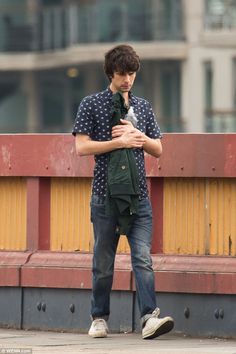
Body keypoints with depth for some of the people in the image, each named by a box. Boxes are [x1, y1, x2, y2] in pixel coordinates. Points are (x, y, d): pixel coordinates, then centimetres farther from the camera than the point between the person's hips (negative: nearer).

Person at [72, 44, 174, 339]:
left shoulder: (143, 107, 14)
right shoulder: (92, 105, 2)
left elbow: (157, 149, 15)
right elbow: (82, 146, -7)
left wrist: (137, 135, -4)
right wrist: (120, 141, -11)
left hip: (138, 196, 2)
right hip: (105, 195, -2)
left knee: (143, 258, -11)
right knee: (103, 262, 6)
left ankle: (149, 318, -20)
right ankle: (99, 318, 18)